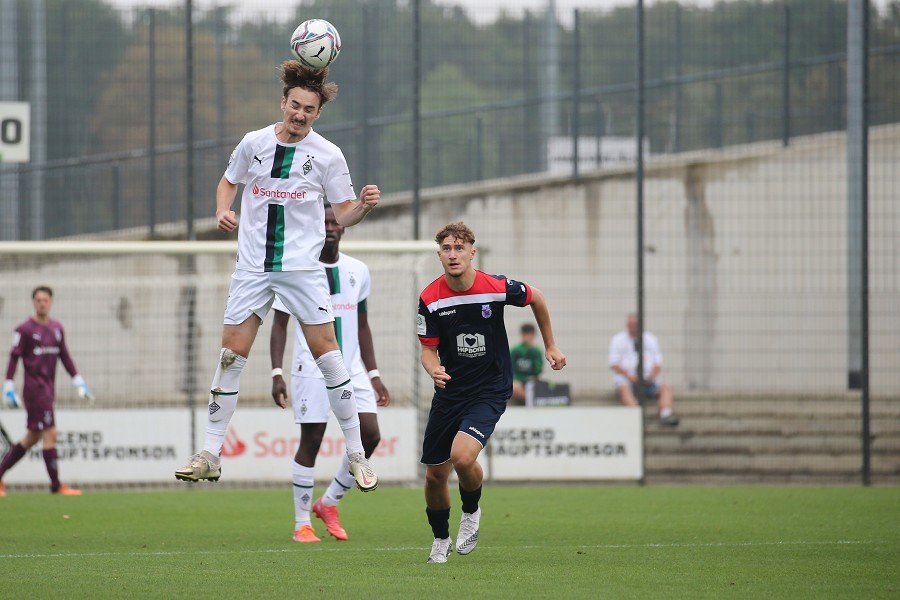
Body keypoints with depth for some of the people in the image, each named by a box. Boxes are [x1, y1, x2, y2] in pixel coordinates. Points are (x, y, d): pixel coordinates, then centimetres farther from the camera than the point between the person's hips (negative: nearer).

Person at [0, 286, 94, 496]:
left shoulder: (57, 328, 11)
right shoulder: (25, 330, -7)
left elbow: (64, 356, 17)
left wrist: (78, 382, 13)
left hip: (48, 389, 7)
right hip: (34, 389, -7)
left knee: (32, 437, 11)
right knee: (50, 434, -11)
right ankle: (56, 485, -8)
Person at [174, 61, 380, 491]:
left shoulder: (327, 155, -3)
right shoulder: (253, 143, 3)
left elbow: (343, 214, 2)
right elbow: (228, 182, 19)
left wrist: (363, 206, -20)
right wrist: (222, 210, -1)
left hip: (303, 267, -2)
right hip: (253, 268, 2)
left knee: (326, 353, -7)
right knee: (231, 354, -1)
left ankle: (356, 454, 2)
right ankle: (210, 455, 6)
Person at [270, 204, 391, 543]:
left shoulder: (358, 271, 11)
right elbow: (280, 324, -2)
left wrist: (373, 375, 13)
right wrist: (277, 373, -12)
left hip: (352, 369, 4)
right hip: (312, 371, -4)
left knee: (370, 435, -7)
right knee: (311, 442, -4)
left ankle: (329, 502, 13)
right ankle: (302, 524, 7)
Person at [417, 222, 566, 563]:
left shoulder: (497, 288, -14)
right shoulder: (430, 299, -9)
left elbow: (536, 298, 7)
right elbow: (428, 349, -2)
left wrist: (550, 346, 15)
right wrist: (434, 369, -26)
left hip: (490, 391, -3)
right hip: (449, 391, 3)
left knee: (462, 456, -26)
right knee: (435, 474, 7)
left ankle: (471, 512, 6)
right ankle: (440, 539, 34)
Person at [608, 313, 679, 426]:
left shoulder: (650, 339, 16)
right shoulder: (618, 340, 9)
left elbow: (658, 362, 13)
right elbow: (614, 364, 0)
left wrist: (653, 376, -9)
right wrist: (629, 375, -17)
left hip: (648, 381, 3)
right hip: (627, 379, -3)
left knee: (666, 387, -24)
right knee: (624, 387, -37)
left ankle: (665, 415, -42)